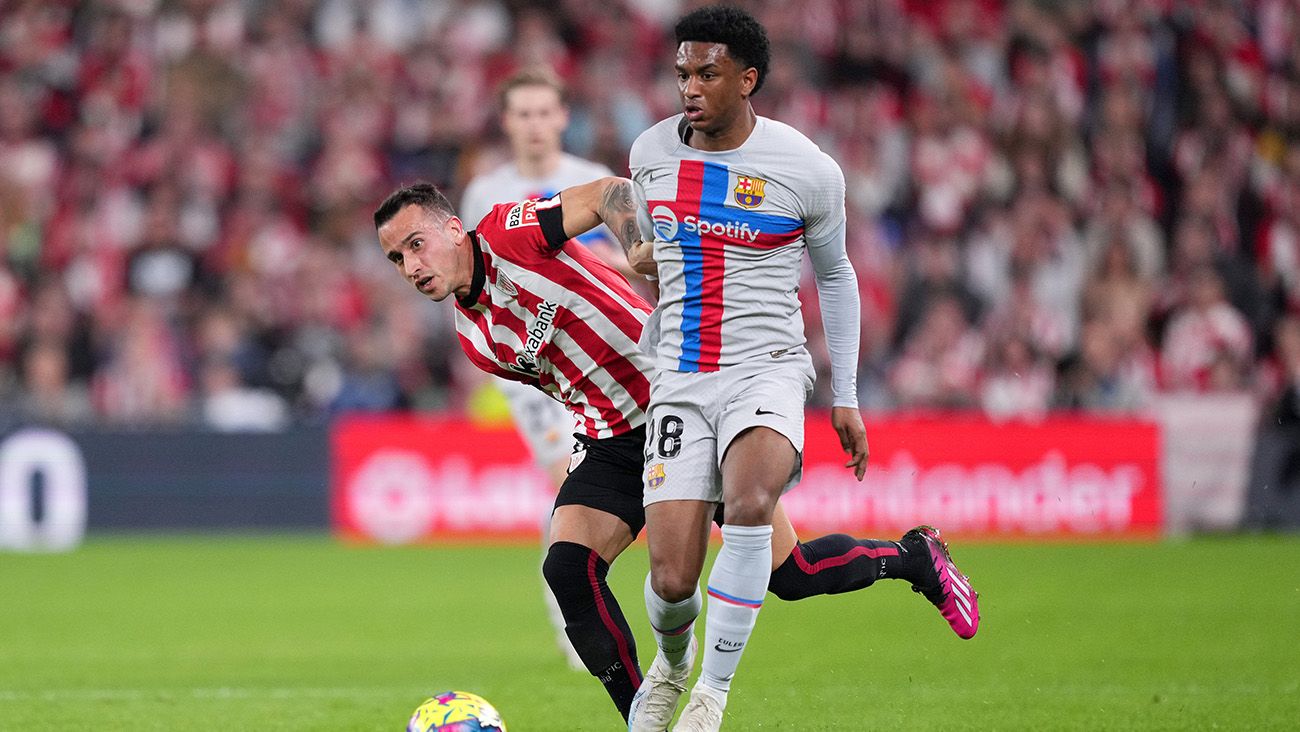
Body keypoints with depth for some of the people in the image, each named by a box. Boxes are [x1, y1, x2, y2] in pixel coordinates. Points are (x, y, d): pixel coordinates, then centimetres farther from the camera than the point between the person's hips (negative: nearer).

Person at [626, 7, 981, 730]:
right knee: (672, 581, -9)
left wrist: (846, 398, 11)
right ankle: (671, 665, 30)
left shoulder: (808, 170, -5)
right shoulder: (652, 153, 3)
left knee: (749, 498, -36)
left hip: (767, 369, -3)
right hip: (679, 381, 3)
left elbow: (835, 276, 10)